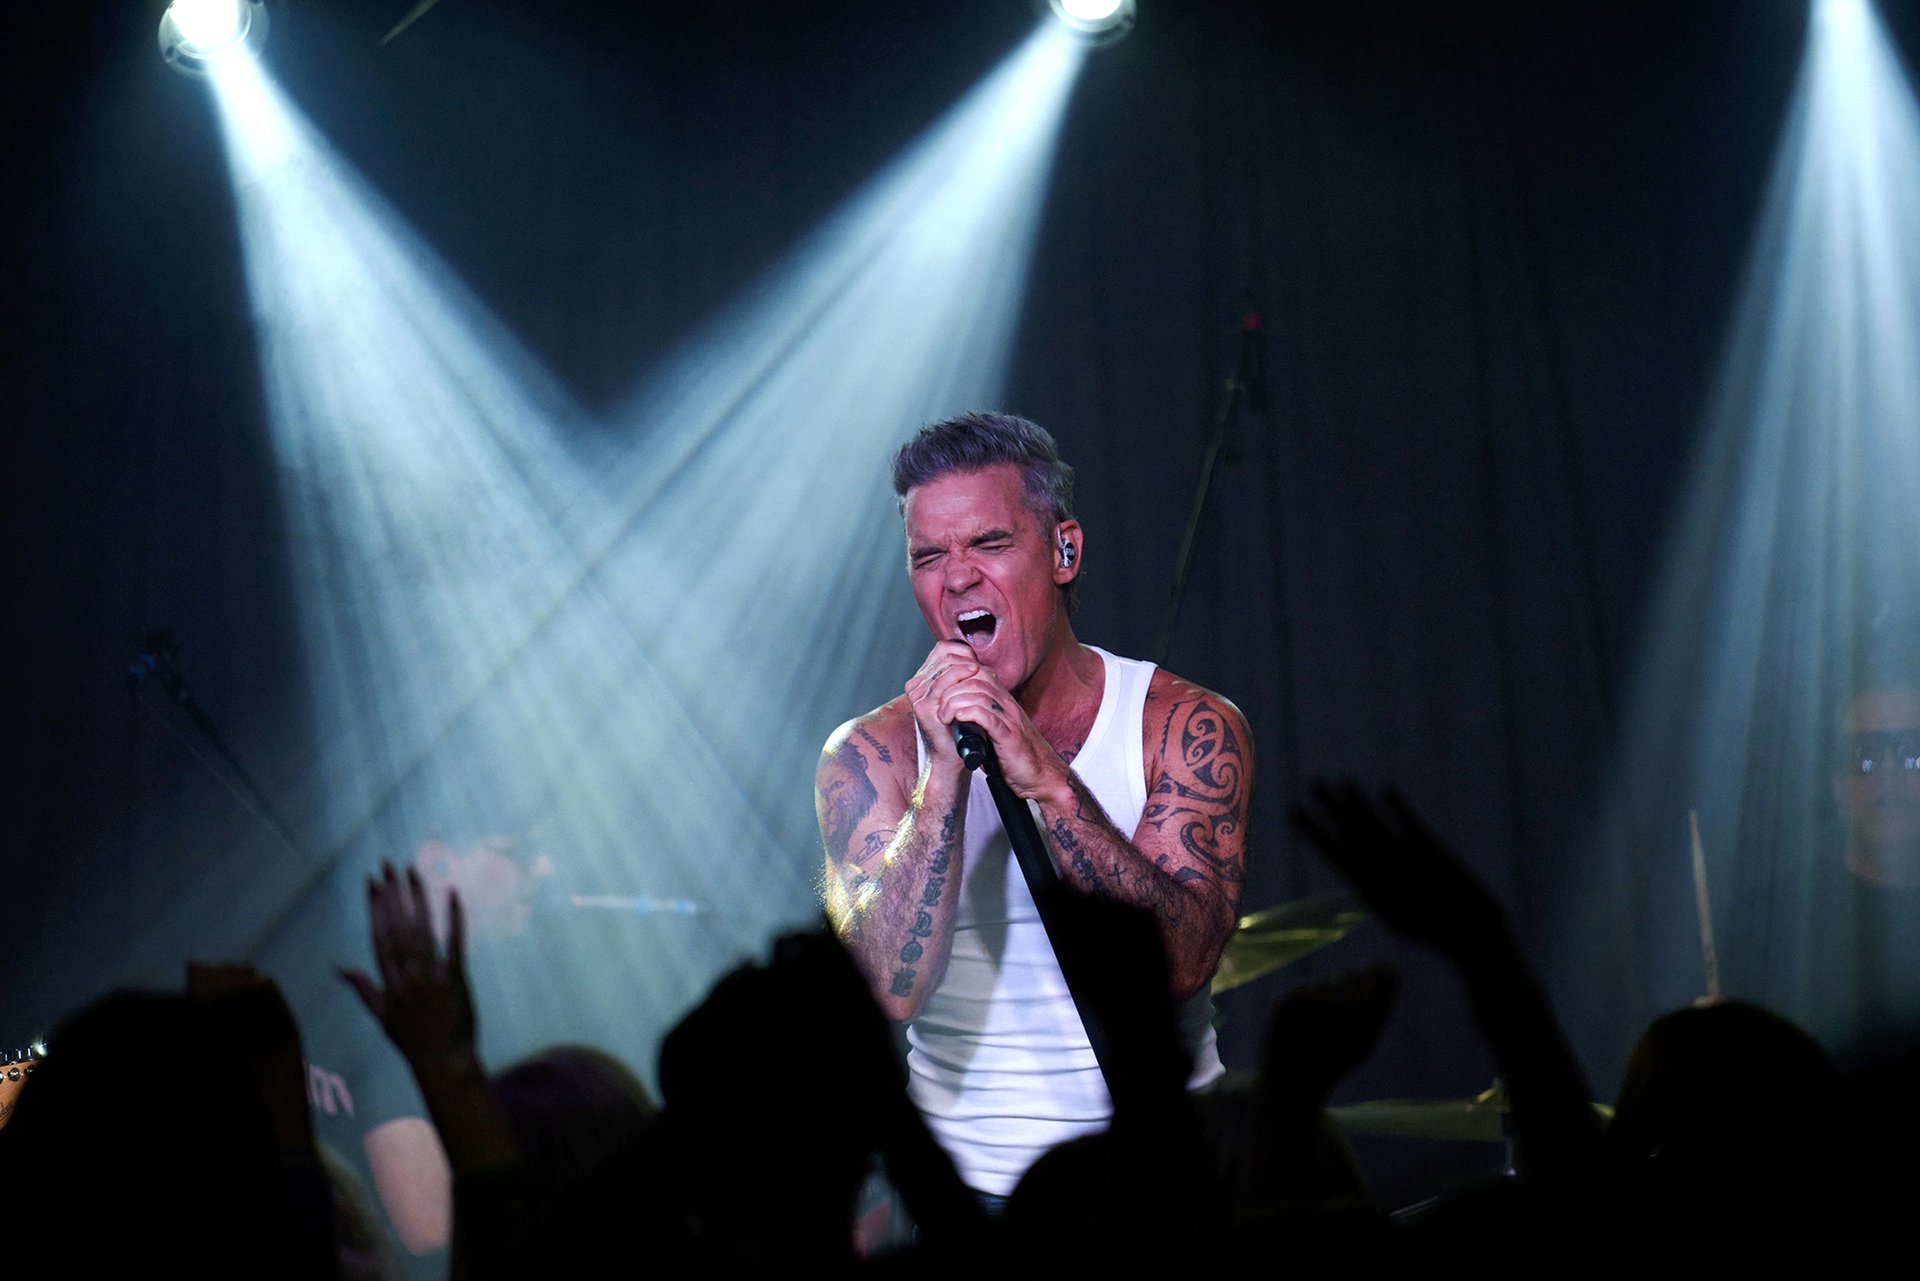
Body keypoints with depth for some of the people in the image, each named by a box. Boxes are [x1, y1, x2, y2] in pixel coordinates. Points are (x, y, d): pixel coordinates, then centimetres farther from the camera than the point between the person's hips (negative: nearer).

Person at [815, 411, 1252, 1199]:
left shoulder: (1187, 727, -1)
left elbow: (1179, 962, -14)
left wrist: (1047, 780, -23)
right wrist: (946, 773, -20)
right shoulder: (871, 756, -1)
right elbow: (888, 989, -13)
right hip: (964, 1183, 1)